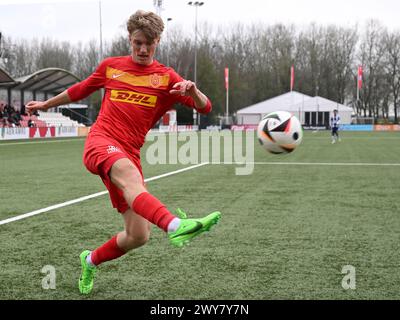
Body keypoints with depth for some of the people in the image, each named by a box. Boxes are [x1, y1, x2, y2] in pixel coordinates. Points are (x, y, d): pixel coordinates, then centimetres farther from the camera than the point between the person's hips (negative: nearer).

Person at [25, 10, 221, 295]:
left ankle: (91, 261, 26)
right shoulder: (111, 66, 13)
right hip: (100, 141, -2)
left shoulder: (166, 77, 10)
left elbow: (205, 108, -1)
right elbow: (81, 90, 31)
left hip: (129, 154, 3)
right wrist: (46, 104, 41)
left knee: (138, 236, -4)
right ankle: (175, 225, -67)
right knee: (128, 171, -40)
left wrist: (192, 91, -23)